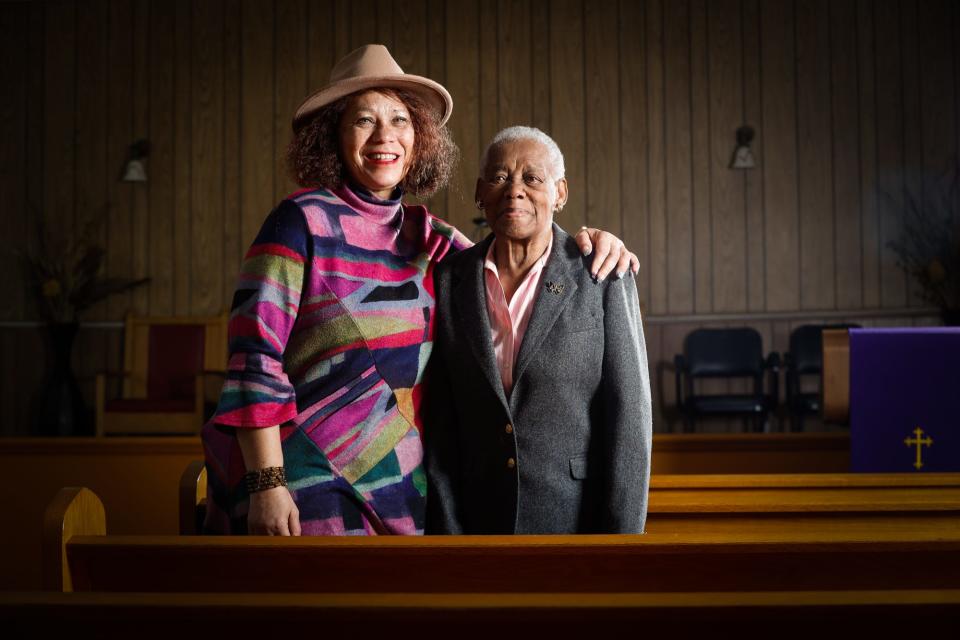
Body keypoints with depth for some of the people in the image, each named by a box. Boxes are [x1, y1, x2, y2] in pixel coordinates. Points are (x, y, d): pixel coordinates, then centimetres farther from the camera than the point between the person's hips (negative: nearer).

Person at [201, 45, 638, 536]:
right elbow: (255, 357, -13)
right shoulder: (302, 220, -9)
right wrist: (265, 485, -18)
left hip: (396, 484, 5)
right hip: (308, 479, -5)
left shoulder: (425, 237, 7)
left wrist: (583, 248, -1)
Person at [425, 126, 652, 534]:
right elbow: (440, 422, 0)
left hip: (580, 517, -2)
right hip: (479, 521, 2)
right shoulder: (449, 281, 1)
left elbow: (627, 421, -9)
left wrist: (622, 532, -13)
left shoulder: (603, 280, -7)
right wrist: (446, 530, -4)